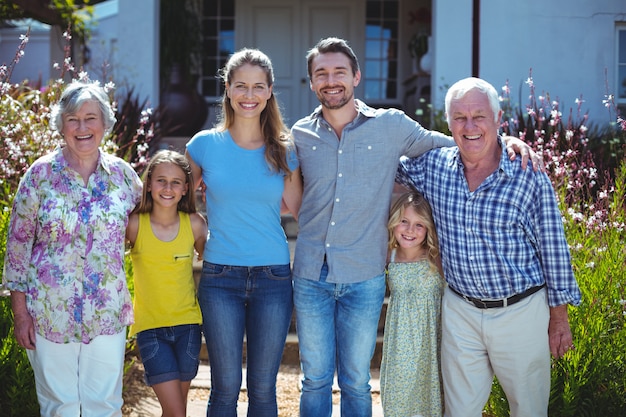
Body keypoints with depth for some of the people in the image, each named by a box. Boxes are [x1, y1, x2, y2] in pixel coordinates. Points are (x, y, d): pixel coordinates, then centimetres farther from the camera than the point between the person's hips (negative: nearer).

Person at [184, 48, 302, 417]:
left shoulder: (285, 150, 2)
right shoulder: (205, 144, -1)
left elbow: (300, 210, 9)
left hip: (273, 276, 1)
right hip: (221, 276, -1)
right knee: (226, 387, 6)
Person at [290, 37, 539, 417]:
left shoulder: (391, 126, -3)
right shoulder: (300, 135, 3)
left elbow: (454, 146, 8)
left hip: (363, 279, -1)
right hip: (311, 276, 2)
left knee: (356, 383, 11)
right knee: (315, 379, 12)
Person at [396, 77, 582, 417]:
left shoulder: (529, 176, -14)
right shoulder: (433, 166, -5)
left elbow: (554, 251, -6)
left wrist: (559, 320, -2)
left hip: (521, 311, -3)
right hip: (459, 310, 3)